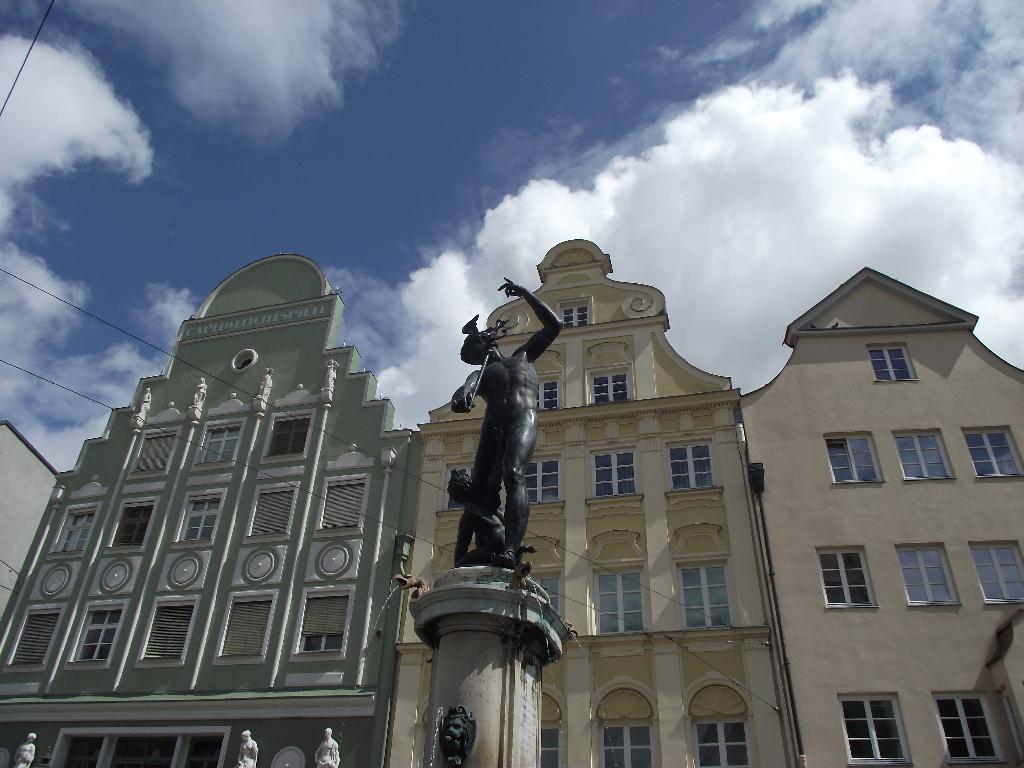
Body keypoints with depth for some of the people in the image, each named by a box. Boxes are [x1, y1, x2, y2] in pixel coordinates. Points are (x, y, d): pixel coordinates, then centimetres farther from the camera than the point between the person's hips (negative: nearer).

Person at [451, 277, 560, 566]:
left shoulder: (523, 355, 32)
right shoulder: (480, 374, 30)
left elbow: (553, 324, 29)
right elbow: (465, 390, 6)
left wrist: (525, 294, 28)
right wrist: (462, 396, -19)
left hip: (524, 418, -4)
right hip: (492, 425, 4)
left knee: (514, 475, -27)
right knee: (482, 490, -9)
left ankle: (511, 549, -40)